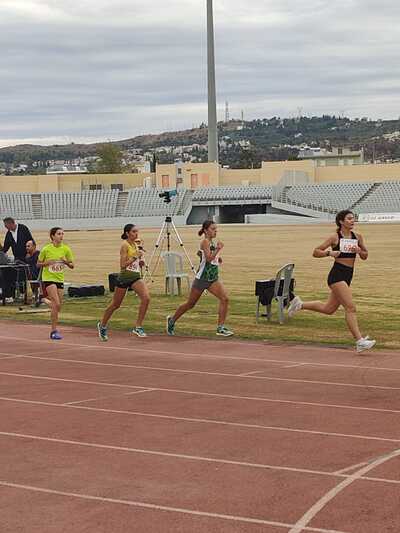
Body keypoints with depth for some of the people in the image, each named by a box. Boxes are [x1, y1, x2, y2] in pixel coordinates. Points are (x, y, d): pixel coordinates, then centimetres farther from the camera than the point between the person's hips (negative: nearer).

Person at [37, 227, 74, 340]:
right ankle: (54, 330, -11)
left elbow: (72, 266, 5)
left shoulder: (66, 249, 1)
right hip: (49, 278, -4)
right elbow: (38, 264, 2)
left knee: (58, 306, 5)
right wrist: (47, 263, -16)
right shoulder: (46, 249, -6)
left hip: (60, 279, 4)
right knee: (56, 303, -16)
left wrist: (66, 262, -16)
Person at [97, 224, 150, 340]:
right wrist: (135, 257, -21)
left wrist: (141, 262, 1)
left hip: (136, 276, 6)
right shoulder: (125, 245, -11)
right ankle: (102, 325, 30)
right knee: (115, 305, 7)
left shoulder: (136, 245, 10)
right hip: (124, 277, -6)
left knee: (146, 298, -18)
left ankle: (138, 327, -11)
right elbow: (122, 265, -17)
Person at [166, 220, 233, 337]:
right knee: (190, 304, 7)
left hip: (213, 278, 7)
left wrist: (217, 258, 12)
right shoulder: (205, 242, -13)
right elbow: (209, 258, -24)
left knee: (225, 299, -13)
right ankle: (172, 320, 28)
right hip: (202, 278, -7)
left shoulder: (212, 242, 11)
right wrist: (218, 249, -26)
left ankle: (221, 328, -11)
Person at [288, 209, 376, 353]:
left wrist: (359, 251, -5)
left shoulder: (358, 237, 9)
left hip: (347, 276, 7)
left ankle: (299, 305, 36)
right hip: (337, 274, -7)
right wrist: (330, 252, -18)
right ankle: (360, 342, -20)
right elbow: (316, 252, -1)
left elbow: (365, 256, 17)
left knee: (328, 309, 17)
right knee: (351, 308, -16)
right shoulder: (335, 237, -5)